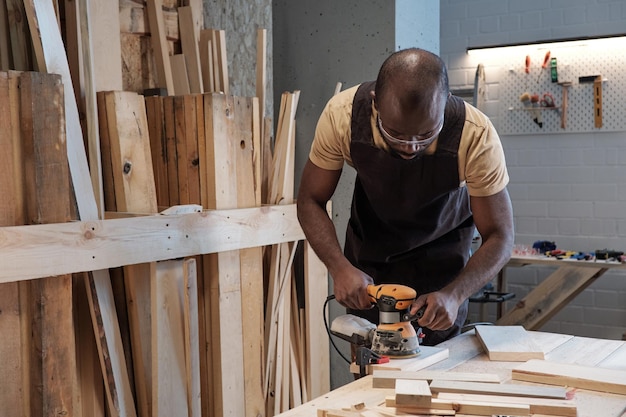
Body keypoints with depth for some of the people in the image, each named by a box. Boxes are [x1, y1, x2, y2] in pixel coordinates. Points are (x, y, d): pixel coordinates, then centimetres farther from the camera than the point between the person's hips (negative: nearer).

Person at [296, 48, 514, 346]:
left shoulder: (476, 136, -33)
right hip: (368, 249, 1)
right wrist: (339, 268, -33)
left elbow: (499, 237, -24)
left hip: (440, 251, -1)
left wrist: (453, 295, -40)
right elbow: (311, 201, -16)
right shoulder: (342, 115, -30)